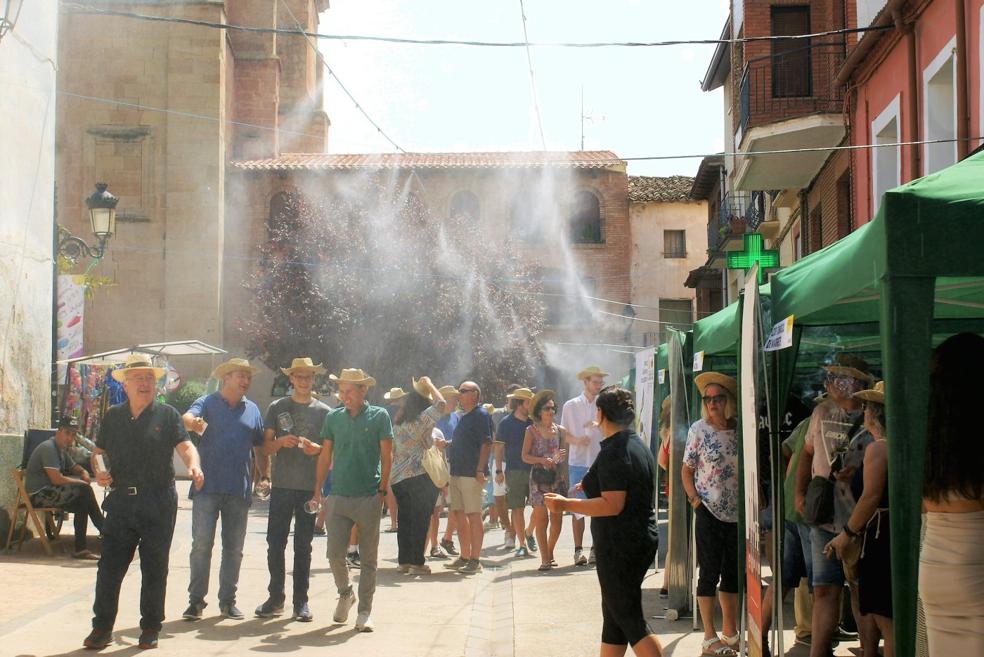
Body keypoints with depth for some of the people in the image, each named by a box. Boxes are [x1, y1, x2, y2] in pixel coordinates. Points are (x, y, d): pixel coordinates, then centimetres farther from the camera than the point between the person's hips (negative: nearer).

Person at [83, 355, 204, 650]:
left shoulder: (167, 415, 3)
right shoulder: (112, 416, 12)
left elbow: (185, 445, -9)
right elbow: (99, 451, 18)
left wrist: (193, 465, -30)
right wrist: (99, 472, -4)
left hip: (159, 503, -2)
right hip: (120, 501, 2)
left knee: (154, 568, 5)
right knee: (109, 567, 2)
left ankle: (150, 628, 16)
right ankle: (102, 628, 11)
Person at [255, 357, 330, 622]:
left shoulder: (323, 411, 8)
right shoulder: (277, 408, 9)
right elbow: (266, 447, 8)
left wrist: (316, 449, -11)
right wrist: (281, 442, -13)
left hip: (310, 486, 0)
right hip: (282, 484, 1)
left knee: (303, 545, 3)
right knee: (275, 543, 0)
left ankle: (301, 601, 8)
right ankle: (276, 597, 12)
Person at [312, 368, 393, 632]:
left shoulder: (379, 416, 0)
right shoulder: (333, 418, 8)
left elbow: (386, 456, -1)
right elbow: (325, 457, 11)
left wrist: (382, 490, -7)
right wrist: (317, 491, 7)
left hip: (369, 499, -2)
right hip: (338, 498, 2)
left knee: (368, 559, 3)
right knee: (334, 553, -1)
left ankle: (364, 612, 11)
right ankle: (345, 594, 26)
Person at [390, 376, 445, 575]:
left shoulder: (398, 423, 11)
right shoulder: (421, 420, -11)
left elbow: (392, 451, 16)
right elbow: (440, 404, -14)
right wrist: (429, 385, -2)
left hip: (398, 478, 7)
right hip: (420, 476, -7)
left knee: (405, 520, 12)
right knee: (420, 520, -1)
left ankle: (403, 561, 16)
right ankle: (417, 563, 0)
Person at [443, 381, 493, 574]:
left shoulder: (481, 415, -8)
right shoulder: (463, 417, 19)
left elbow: (487, 444, -15)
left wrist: (480, 469, -21)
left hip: (472, 474, -9)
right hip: (457, 471, 9)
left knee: (473, 515, -7)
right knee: (458, 514, 11)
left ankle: (475, 560, -3)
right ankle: (464, 557, 21)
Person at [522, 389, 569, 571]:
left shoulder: (560, 430, 9)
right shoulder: (531, 430, 1)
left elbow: (564, 457, 14)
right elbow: (525, 456, -2)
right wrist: (542, 460, -14)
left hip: (557, 476, 3)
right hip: (539, 476, -3)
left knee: (557, 518, 1)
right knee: (541, 517, -5)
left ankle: (550, 553, 21)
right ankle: (545, 558, 0)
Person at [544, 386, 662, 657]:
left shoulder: (613, 451, -18)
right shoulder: (638, 445, 12)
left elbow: (613, 505, -23)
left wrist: (566, 504, -19)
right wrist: (593, 486, 30)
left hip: (620, 546, -10)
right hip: (642, 540, 10)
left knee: (629, 618, -4)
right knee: (614, 614, 15)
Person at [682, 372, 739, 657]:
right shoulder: (699, 429, -6)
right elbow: (686, 470, -1)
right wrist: (695, 500, -11)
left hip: (737, 514, 4)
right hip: (710, 513, -4)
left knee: (733, 573, 13)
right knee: (710, 573, 1)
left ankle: (730, 630, 26)